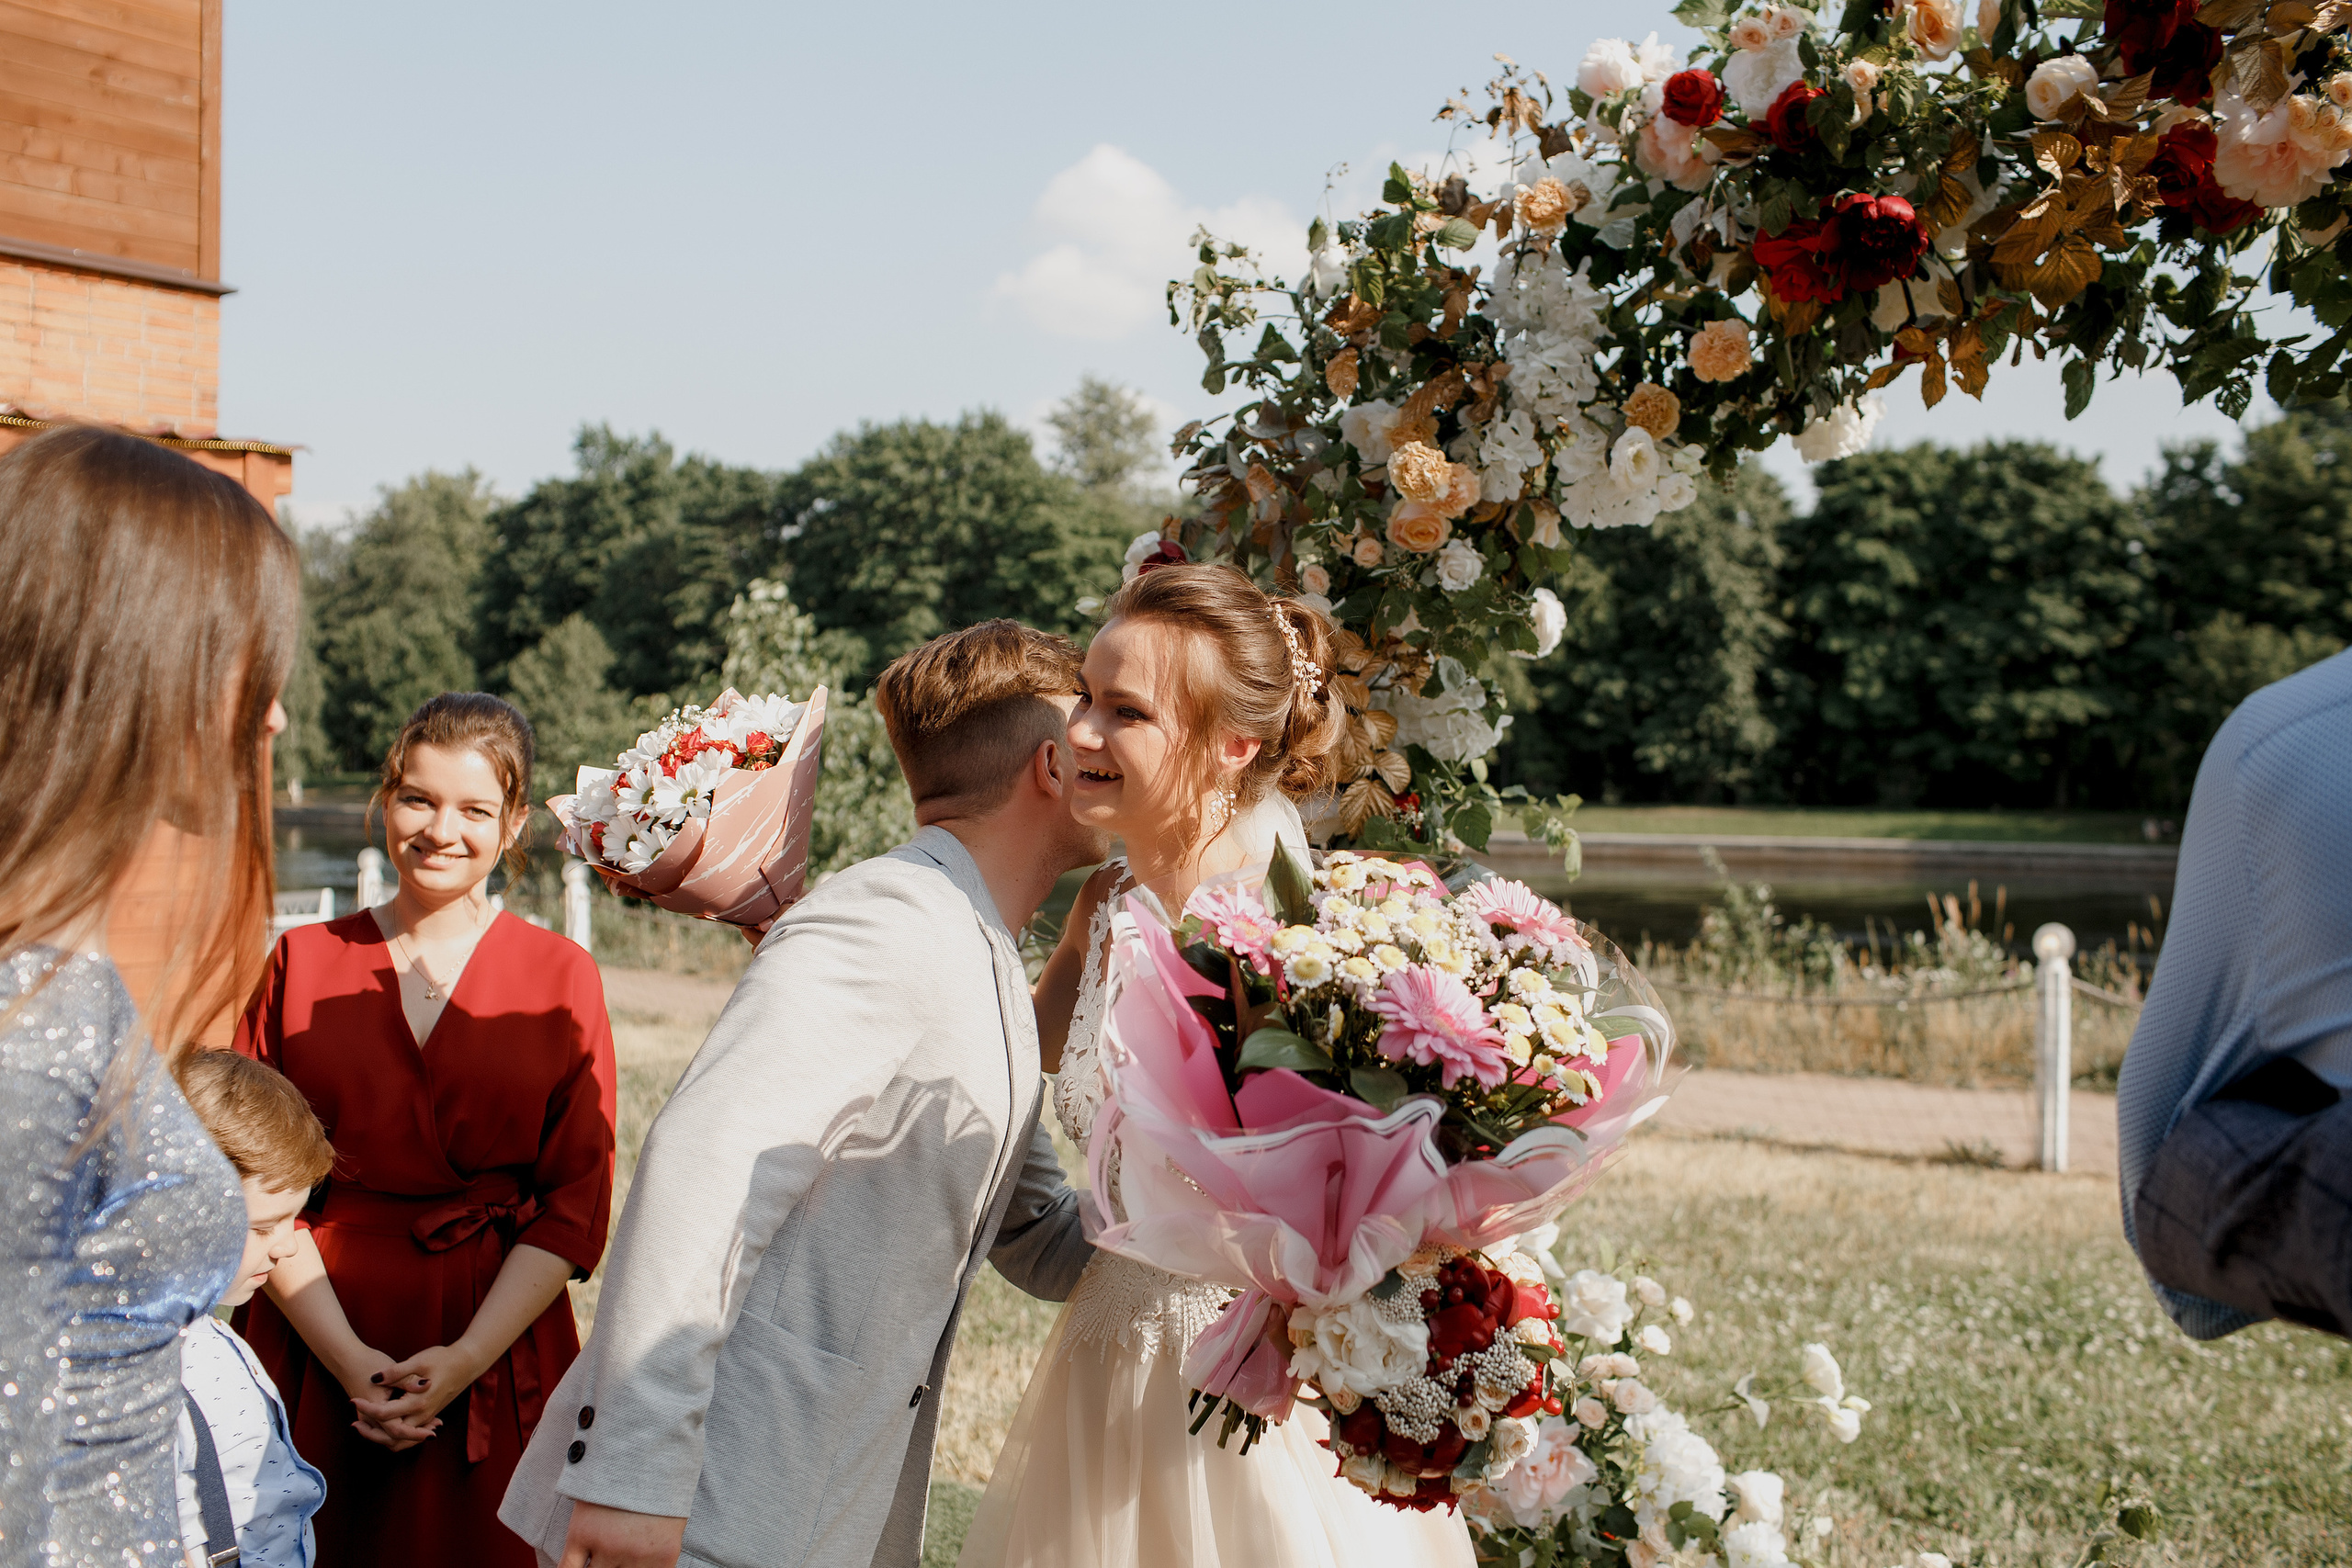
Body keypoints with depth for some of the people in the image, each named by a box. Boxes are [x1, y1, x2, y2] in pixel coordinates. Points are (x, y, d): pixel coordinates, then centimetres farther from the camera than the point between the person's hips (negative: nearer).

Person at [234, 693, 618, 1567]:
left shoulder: (561, 978, 2)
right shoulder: (301, 961, 4)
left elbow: (577, 1202, -2)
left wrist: (469, 1356, -12)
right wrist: (347, 1357, -10)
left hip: (500, 1353, 0)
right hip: (315, 1351, 1)